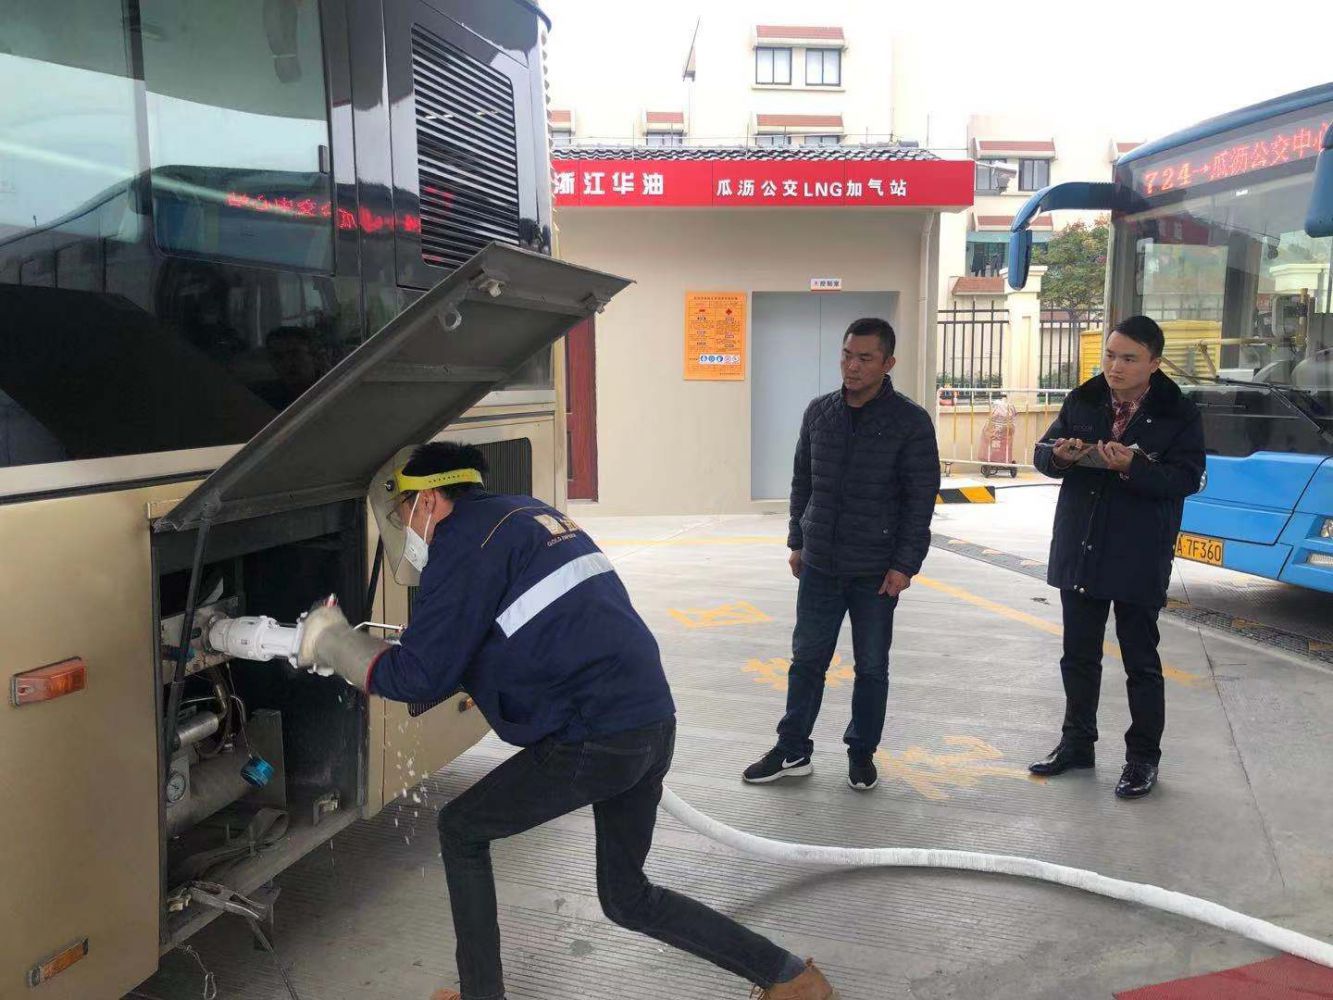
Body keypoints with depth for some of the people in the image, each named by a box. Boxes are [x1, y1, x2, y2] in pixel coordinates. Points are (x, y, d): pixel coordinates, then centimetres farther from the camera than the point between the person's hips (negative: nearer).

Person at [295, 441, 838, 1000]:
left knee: (461, 831, 14)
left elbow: (421, 676, -9)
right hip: (654, 724, 9)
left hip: (594, 739, -9)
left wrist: (331, 642, 6)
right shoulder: (529, 514, 20)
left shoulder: (465, 540, -8)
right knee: (628, 898, 23)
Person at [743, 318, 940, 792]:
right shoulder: (819, 411, 3)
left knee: (871, 667, 10)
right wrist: (797, 541, 10)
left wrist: (904, 565, -11)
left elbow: (921, 500, -8)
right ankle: (792, 750, 24)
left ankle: (862, 752, 28)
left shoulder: (910, 422, -9)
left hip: (876, 572, -3)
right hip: (819, 565, 3)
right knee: (807, 659, 10)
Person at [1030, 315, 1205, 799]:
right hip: (1079, 553, 4)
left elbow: (1188, 478, -13)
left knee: (1141, 662, 7)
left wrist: (1134, 467, -29)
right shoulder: (1082, 401, 5)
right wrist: (1060, 455, -15)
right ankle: (1077, 742, 30)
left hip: (1138, 559, -4)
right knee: (1079, 655, 15)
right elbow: (1043, 453, 9)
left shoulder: (1178, 414, -5)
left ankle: (1143, 757, 20)